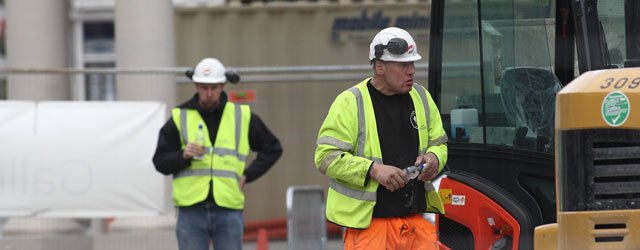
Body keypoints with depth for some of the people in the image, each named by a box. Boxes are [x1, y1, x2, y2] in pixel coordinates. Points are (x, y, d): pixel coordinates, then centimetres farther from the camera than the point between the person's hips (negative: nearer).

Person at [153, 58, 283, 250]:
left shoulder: (242, 117, 7)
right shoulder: (180, 118, 5)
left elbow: (272, 148, 17)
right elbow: (161, 162, 4)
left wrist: (247, 175, 5)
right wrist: (183, 155, -16)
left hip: (228, 209, 1)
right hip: (191, 210, -1)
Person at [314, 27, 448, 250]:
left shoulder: (421, 98, 12)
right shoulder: (350, 103, -7)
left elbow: (439, 144, 23)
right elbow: (326, 156, -10)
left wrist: (434, 158, -2)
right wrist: (373, 170, -20)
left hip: (416, 222, 6)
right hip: (368, 223, -5)